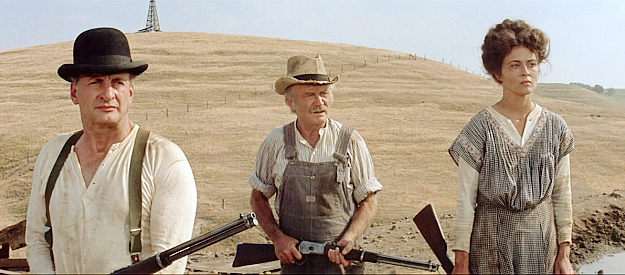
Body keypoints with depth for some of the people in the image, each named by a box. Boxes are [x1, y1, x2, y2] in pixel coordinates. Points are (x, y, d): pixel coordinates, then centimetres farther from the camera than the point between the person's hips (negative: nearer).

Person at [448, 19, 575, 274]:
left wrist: (564, 254, 5)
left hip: (542, 241, 3)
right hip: (491, 240, -3)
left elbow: (562, 195, 6)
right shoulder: (481, 128, -9)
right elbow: (465, 199, -8)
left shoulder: (555, 128, 1)